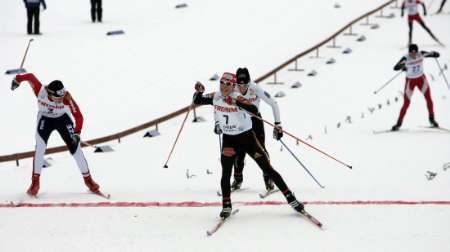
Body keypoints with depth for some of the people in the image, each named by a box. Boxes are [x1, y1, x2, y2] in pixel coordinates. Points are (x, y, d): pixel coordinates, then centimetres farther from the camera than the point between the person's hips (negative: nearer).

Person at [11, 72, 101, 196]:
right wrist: (17, 79, 1)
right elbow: (30, 76, -17)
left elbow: (78, 115, -31)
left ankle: (88, 179, 10)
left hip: (62, 119, 0)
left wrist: (77, 132, -42)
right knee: (40, 147, -14)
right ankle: (35, 182, -3)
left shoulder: (66, 97, -35)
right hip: (44, 120, 0)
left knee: (75, 148, -4)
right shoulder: (40, 91, -34)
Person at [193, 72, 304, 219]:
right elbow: (197, 101, 6)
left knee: (268, 169, 0)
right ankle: (226, 206, 9)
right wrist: (199, 91, -15)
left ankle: (291, 199, 5)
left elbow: (254, 110, -33)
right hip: (229, 140, 3)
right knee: (226, 174, -6)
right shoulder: (215, 97, -5)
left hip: (247, 137, -3)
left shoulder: (237, 98, -20)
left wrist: (236, 102, -43)